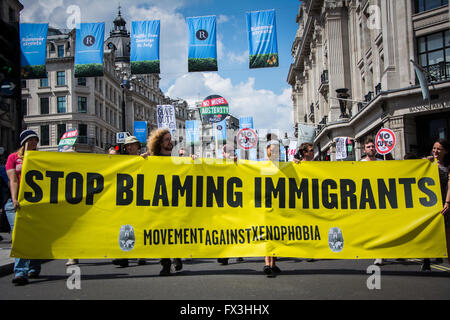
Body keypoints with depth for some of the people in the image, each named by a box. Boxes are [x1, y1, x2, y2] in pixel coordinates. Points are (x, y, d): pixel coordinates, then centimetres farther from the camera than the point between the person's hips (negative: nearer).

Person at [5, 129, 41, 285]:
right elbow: (13, 180, -1)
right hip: (17, 202, -2)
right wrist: (15, 199, -16)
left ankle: (34, 269, 20)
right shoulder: (13, 157, 9)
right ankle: (20, 272, -20)